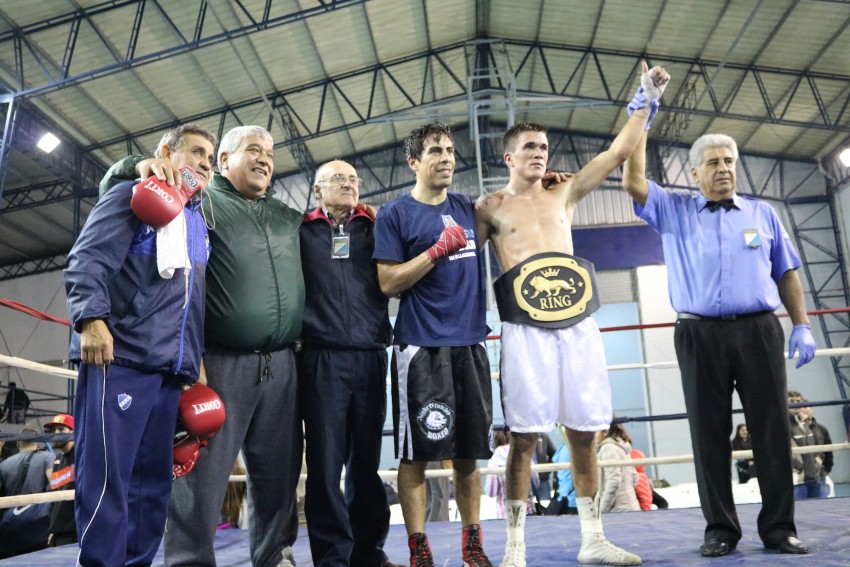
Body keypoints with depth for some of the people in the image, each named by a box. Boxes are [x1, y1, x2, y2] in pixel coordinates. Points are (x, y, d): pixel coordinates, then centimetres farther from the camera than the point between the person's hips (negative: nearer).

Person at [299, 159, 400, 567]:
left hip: (371, 358, 2)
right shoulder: (300, 231, 9)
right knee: (325, 462, -1)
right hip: (321, 360, -2)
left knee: (367, 461, 9)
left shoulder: (375, 229, 15)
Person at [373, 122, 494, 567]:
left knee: (469, 452, 10)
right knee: (416, 452, 0)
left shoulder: (469, 208, 13)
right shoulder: (394, 214, 0)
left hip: (470, 344, 5)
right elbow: (388, 283, -7)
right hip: (421, 347, -4)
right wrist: (438, 249, -14)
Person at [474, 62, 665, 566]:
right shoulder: (490, 207, 9)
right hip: (526, 329, -3)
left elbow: (619, 151, 15)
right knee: (525, 437, -4)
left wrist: (644, 101, 12)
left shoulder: (564, 192, 18)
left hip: (578, 323, 4)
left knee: (585, 433, 7)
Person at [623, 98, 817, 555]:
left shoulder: (762, 213, 16)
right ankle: (720, 528, 12)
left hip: (758, 331, 2)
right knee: (710, 434, 3)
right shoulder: (675, 211, 11)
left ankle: (779, 527, 15)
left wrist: (802, 326, 5)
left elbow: (786, 273, 14)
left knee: (772, 429, 3)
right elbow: (633, 183, -3)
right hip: (700, 335, -1)